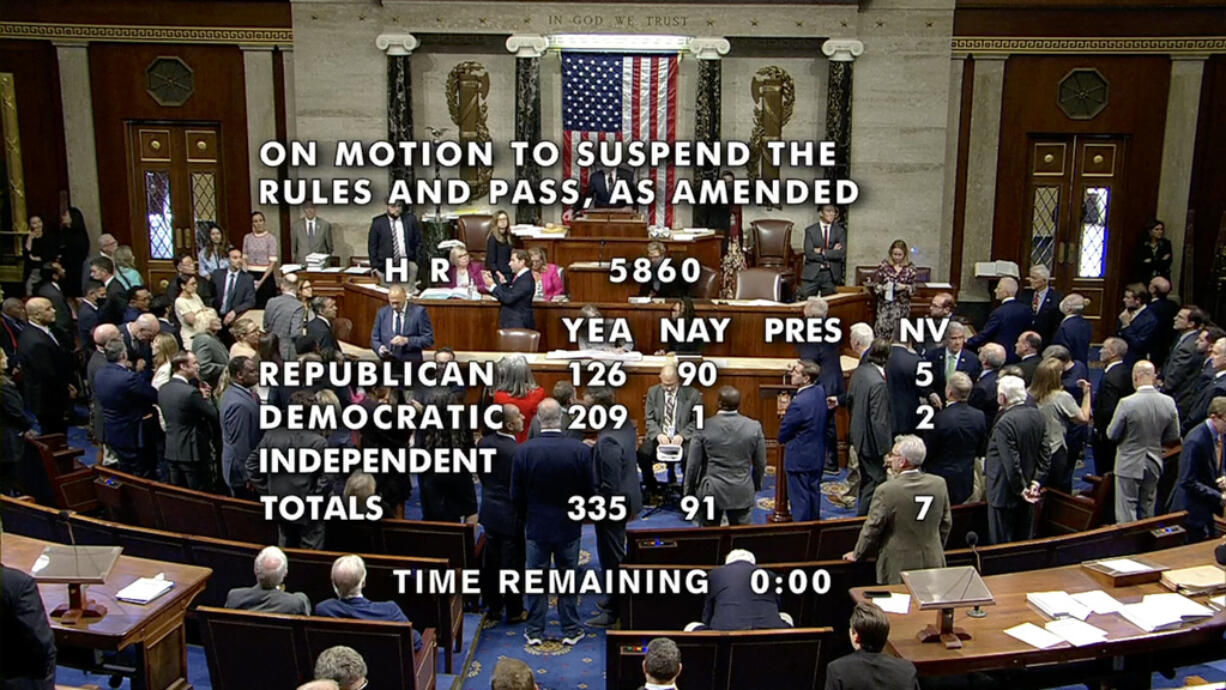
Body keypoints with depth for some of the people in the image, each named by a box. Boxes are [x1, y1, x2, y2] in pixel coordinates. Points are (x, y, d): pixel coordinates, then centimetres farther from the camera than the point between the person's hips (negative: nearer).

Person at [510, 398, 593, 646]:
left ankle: (534, 631, 22)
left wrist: (524, 518, 11)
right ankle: (571, 631, 22)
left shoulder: (523, 450, -15)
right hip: (569, 526, 0)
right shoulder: (580, 450, -16)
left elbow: (516, 494, -7)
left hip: (536, 526, 0)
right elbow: (588, 491, -6)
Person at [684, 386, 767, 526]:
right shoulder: (754, 427, -7)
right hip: (742, 492, 1)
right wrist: (756, 485, 19)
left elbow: (693, 464, -6)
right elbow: (760, 464, 2)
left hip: (711, 491, -1)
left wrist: (689, 491, 7)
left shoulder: (704, 427, -12)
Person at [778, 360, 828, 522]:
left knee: (800, 499, 4)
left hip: (799, 459, -8)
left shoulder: (798, 403, -28)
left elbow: (782, 435, -18)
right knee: (814, 495, 21)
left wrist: (787, 410, -3)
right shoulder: (820, 391, -5)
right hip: (817, 457, 8)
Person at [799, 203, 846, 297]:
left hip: (832, 275, 1)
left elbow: (842, 253, -5)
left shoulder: (840, 231, 7)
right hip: (812, 273, -1)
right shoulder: (810, 230, 4)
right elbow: (809, 253, -8)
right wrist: (831, 253, -9)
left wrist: (822, 252, -10)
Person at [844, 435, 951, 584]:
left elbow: (872, 528, -7)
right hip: (933, 563, 5)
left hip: (899, 567, -4)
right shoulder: (939, 484, -1)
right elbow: (946, 523, 10)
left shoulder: (886, 490, -16)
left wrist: (857, 554, 9)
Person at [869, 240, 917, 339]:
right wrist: (882, 287, -17)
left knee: (898, 332, 3)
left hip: (902, 306, 0)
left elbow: (914, 288, 3)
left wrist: (905, 287, -16)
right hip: (885, 304, 0)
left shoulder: (910, 268, 0)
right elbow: (874, 283, 3)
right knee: (882, 329, -7)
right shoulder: (884, 265, -1)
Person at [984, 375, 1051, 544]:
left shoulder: (1004, 423, -25)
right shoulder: (1038, 416, 0)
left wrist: (1021, 490, -11)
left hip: (1004, 493, -8)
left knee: (1002, 543, 3)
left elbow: (1011, 463, -23)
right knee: (1024, 540, 19)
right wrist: (1036, 482, 2)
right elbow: (1045, 455, 3)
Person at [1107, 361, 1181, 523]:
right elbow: (1173, 437, 2)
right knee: (1147, 512, 20)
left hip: (1129, 465, -5)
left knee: (1126, 515, 4)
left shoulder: (1127, 403, -22)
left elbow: (1112, 435, -12)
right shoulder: (1169, 402, -8)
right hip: (1154, 465, 5)